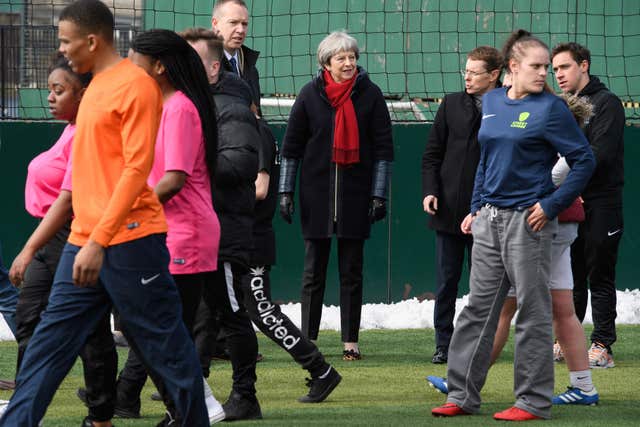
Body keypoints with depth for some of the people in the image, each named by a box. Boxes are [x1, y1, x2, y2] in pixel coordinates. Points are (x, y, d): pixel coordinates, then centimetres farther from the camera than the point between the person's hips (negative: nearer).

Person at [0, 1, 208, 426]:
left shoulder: (136, 85, -10)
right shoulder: (95, 86, 16)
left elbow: (137, 167, -17)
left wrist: (99, 242, -21)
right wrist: (86, 240, 16)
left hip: (129, 242, -9)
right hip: (84, 242, 9)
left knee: (166, 346, 1)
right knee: (47, 345, 3)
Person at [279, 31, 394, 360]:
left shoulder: (370, 94, 1)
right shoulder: (310, 95, 2)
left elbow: (383, 148, 3)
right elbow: (291, 146, 7)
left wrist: (379, 194, -2)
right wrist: (285, 191, 3)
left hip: (355, 197, 0)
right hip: (316, 196, 0)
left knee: (351, 272, 4)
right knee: (313, 273, 3)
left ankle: (350, 342, 8)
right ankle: (308, 341, 7)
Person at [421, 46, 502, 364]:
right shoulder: (452, 104, 7)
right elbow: (432, 153, 10)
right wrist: (430, 191, -3)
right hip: (449, 210, 2)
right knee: (446, 282, 5)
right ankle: (443, 344, 11)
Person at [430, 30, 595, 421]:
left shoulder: (551, 109, -8)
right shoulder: (492, 102, 10)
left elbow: (584, 161, -8)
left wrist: (552, 205, -12)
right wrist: (476, 208, 16)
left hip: (528, 221, -6)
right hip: (489, 221, 6)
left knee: (533, 313, 0)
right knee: (478, 308, 9)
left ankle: (533, 401, 6)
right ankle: (462, 396, 15)